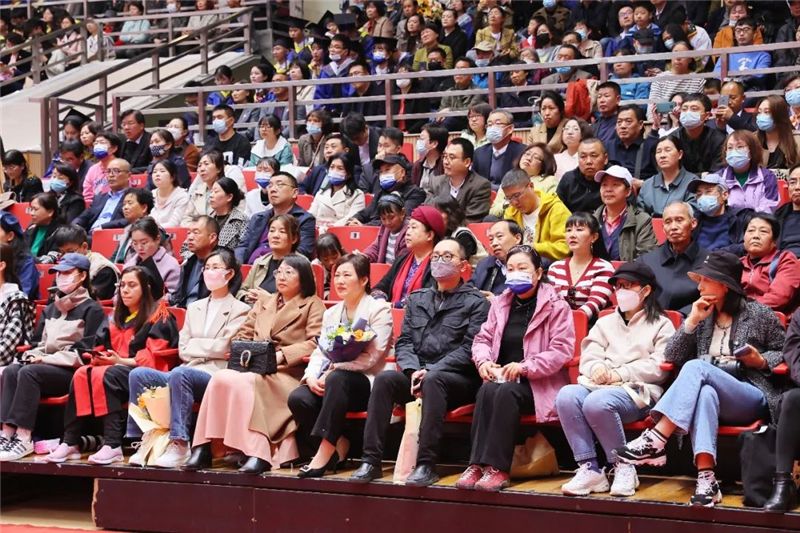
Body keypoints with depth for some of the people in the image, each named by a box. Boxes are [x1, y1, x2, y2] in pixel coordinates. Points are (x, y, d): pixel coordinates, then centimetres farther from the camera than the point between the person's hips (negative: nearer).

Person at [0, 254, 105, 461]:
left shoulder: (91, 309, 1)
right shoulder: (50, 309, 24)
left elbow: (86, 351, -8)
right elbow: (37, 342, 24)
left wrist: (47, 358, -12)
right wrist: (34, 355, 0)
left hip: (73, 372, -6)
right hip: (46, 367, 6)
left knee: (28, 373, -31)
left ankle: (24, 438, -37)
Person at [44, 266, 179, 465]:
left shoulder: (158, 316, 3)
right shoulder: (117, 317, 25)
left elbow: (152, 357, -9)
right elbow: (102, 346, 18)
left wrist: (121, 361, -17)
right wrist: (99, 357, -5)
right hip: (116, 367, 6)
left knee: (104, 375, -35)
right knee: (82, 374, -24)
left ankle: (113, 446, -41)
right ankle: (70, 442, -30)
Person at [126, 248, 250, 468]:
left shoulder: (240, 310, 7)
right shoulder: (194, 308, 25)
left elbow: (223, 348, -6)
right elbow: (183, 350, 14)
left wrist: (196, 346, 3)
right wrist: (211, 349, 0)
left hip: (215, 376, -6)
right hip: (186, 372, 6)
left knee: (179, 373, -37)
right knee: (138, 374, -18)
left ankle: (179, 446, -39)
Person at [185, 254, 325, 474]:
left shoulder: (312, 305, 12)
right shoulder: (263, 302, 30)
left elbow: (315, 344, -2)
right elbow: (244, 334, 26)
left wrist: (282, 354, -15)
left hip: (286, 373, -5)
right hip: (253, 368, 5)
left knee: (244, 383, -35)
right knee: (221, 378, -29)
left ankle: (257, 453, -40)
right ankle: (203, 448, -32)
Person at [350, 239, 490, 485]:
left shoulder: (476, 302, 3)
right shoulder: (417, 299, 19)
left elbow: (470, 349, -8)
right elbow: (403, 342, 13)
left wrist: (430, 371, -17)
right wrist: (413, 370, -8)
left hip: (459, 379, -4)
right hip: (417, 376, 5)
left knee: (432, 381, -36)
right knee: (384, 379, -24)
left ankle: (427, 465, -38)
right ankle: (371, 461, -26)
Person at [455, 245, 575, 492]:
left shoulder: (556, 306, -2)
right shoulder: (500, 303, 16)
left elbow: (562, 350, -11)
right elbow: (482, 338, 17)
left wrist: (524, 367, -21)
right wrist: (483, 361, -7)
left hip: (539, 383, -4)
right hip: (501, 376, 4)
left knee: (506, 392, -36)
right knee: (486, 390, -32)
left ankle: (498, 468, -35)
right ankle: (477, 464, -35)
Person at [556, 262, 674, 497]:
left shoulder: (661, 325, 12)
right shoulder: (605, 323, 28)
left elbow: (659, 368, -3)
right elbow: (588, 359, 15)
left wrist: (618, 374, -10)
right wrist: (597, 369, -10)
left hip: (638, 391, -5)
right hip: (601, 385, 5)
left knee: (597, 402, -37)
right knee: (566, 396, -29)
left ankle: (623, 467, -20)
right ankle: (589, 469, -28)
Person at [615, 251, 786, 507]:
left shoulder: (759, 314, 7)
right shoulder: (704, 315, 18)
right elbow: (671, 358, 10)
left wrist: (762, 361, -8)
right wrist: (692, 321, 1)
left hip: (752, 397, -3)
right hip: (711, 389, 3)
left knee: (696, 367, -31)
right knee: (705, 393, -38)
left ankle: (656, 440, -42)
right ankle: (706, 479, -52)